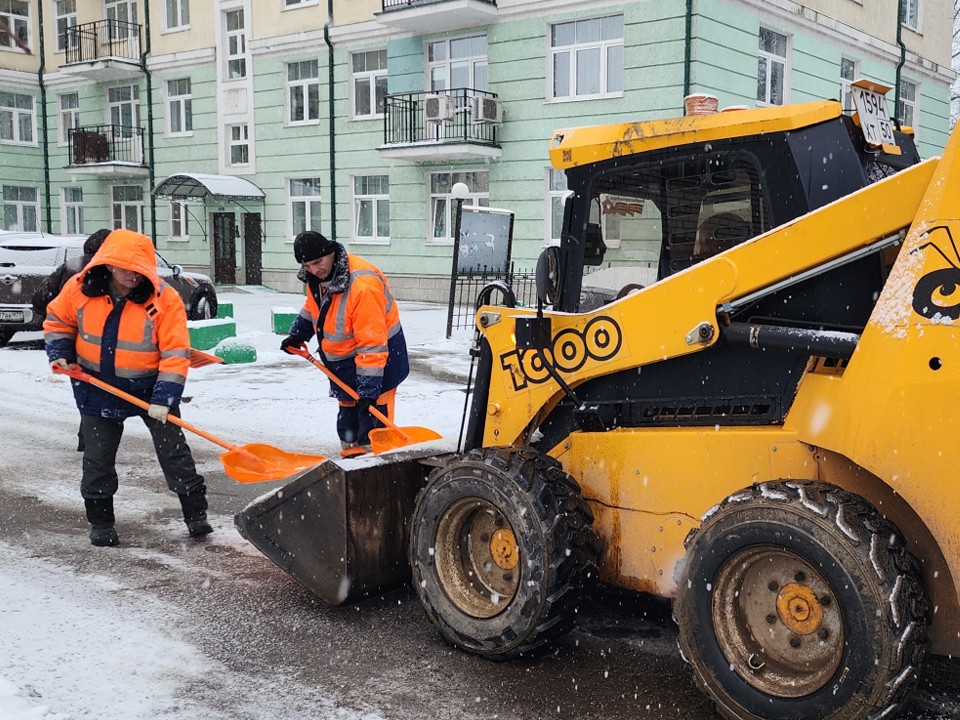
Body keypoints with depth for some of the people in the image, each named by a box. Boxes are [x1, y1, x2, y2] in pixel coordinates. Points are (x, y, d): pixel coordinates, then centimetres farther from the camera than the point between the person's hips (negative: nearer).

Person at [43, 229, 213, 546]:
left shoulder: (164, 299, -21)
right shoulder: (80, 288, -11)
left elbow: (175, 354, -21)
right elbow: (57, 321, 8)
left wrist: (164, 397, -25)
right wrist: (60, 354, -6)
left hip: (150, 387, -2)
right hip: (98, 386, 2)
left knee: (173, 450, 1)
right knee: (98, 457, 9)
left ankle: (196, 513, 14)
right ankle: (100, 521, 25)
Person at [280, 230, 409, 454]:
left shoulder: (362, 284, -34)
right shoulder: (317, 275, -7)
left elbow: (372, 343, -33)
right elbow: (313, 306, 19)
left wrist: (368, 388, -33)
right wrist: (298, 334, 11)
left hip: (379, 355, -8)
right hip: (342, 357, 9)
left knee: (371, 409, -10)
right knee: (347, 406, 17)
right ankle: (350, 455, 30)